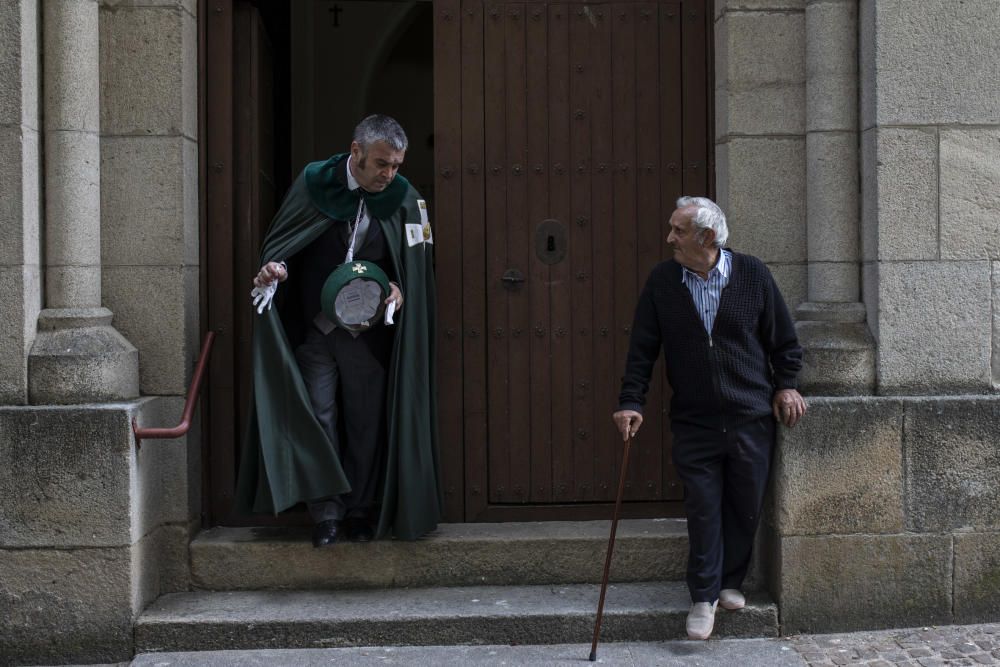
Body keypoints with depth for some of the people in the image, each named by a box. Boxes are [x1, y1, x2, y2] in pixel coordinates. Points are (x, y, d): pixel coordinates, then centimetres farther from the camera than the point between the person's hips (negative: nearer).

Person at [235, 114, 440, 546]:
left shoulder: (404, 199, -3)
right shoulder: (314, 183, -4)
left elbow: (416, 262, 6)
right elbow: (280, 240, 6)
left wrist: (400, 287, -13)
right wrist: (273, 266, -14)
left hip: (371, 330, 0)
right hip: (315, 328, 0)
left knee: (367, 423, 7)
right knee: (317, 418, -1)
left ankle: (361, 511, 19)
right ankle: (326, 513, 8)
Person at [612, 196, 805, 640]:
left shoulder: (753, 274, -4)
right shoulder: (662, 281, -2)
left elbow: (784, 340, 7)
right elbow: (642, 348, 1)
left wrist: (785, 386, 2)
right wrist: (631, 402, -5)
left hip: (751, 418, 0)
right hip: (694, 423, 0)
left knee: (745, 508, 10)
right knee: (702, 511, 1)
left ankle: (730, 583, 30)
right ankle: (704, 597, 13)